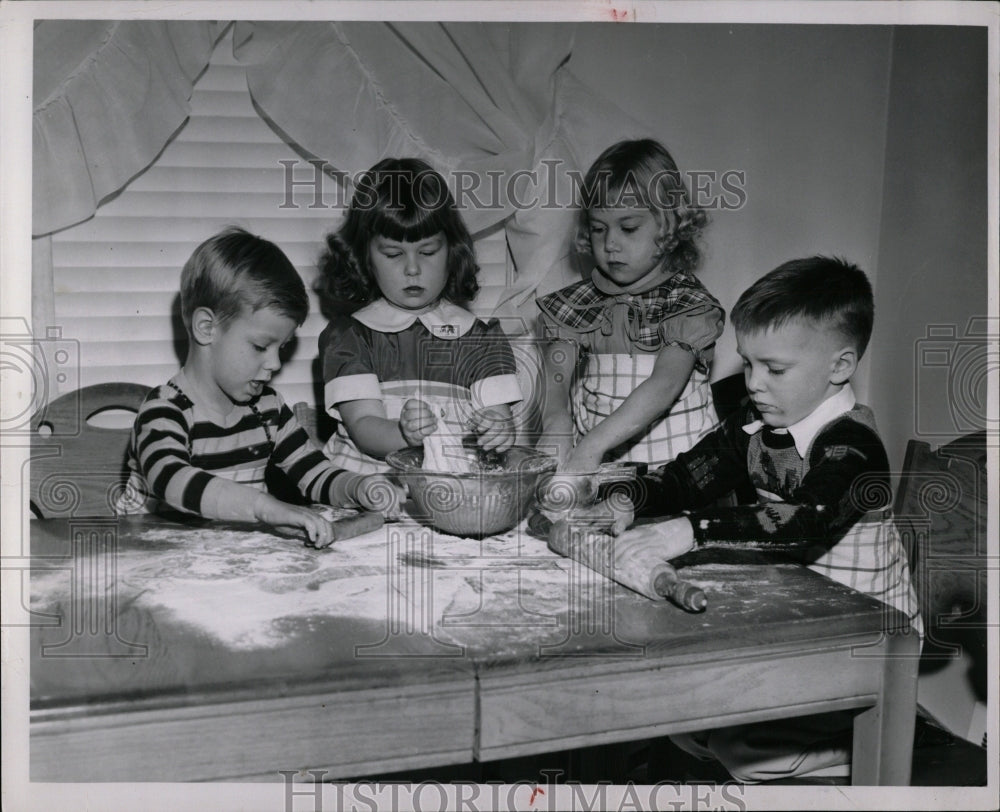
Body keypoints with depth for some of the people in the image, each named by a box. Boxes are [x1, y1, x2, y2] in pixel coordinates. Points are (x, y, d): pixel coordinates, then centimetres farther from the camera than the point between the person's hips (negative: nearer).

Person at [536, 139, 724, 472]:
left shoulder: (689, 305, 0)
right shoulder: (571, 306, 11)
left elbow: (664, 386, -16)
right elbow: (556, 386, 0)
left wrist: (594, 444, -29)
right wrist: (556, 436, -24)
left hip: (675, 463, -3)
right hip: (593, 468, 3)